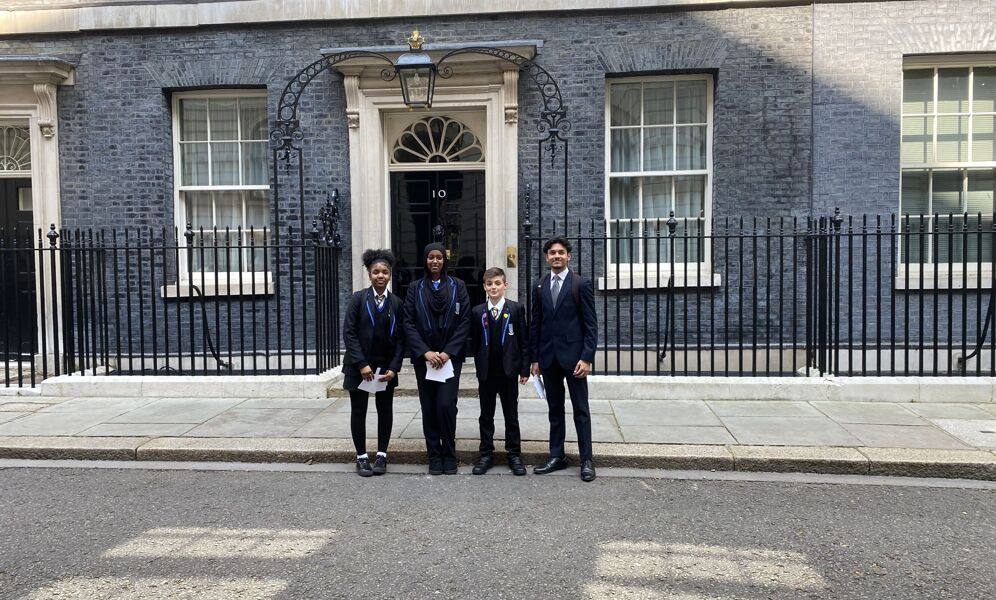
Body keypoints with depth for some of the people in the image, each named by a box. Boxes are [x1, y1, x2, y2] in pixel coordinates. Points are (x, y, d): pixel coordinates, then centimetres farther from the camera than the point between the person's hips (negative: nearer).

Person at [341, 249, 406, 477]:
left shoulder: (396, 303, 2)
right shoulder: (359, 298, -4)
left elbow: (400, 338, 1)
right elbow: (349, 332, -8)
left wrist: (393, 368, -9)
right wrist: (362, 364, -15)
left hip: (386, 366, 2)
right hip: (359, 366, -2)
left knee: (385, 410, 7)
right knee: (358, 411, 5)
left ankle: (382, 455, 20)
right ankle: (361, 457, 16)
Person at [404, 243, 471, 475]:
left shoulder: (457, 286, 4)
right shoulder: (415, 288, 6)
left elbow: (464, 322, 0)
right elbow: (408, 323, 0)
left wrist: (448, 352, -10)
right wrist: (425, 352, -11)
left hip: (450, 356, -1)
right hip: (423, 357, 1)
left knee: (446, 405, -10)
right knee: (429, 408, 3)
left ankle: (449, 454, 6)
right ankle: (434, 456, 14)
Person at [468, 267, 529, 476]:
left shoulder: (516, 309, -1)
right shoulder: (477, 312, 3)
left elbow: (524, 341, 0)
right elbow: (474, 343, 7)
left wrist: (525, 369, -4)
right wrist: (479, 369, 4)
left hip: (508, 371, -1)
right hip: (486, 373, 2)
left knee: (511, 416, 7)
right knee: (486, 416, 9)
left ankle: (514, 455, 17)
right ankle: (486, 455, 19)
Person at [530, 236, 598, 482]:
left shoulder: (581, 284, -4)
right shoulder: (540, 287, 9)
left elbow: (591, 324, -6)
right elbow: (535, 325, 11)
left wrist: (587, 358, -13)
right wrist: (535, 358, 7)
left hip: (573, 355, -4)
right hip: (548, 357, 4)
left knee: (581, 410, 3)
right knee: (555, 410, 11)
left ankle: (586, 460, 10)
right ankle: (557, 457, 20)